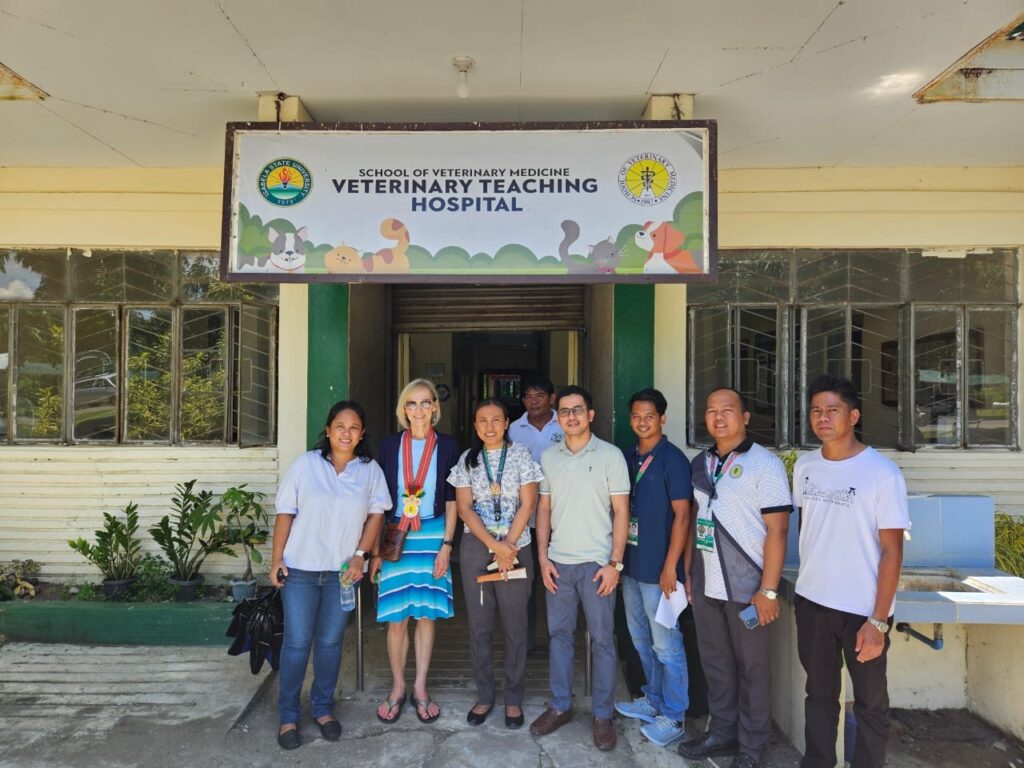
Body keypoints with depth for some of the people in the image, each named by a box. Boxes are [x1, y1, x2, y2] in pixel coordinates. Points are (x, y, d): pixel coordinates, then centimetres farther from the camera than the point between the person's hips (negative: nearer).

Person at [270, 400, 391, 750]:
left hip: (342, 570, 2)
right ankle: (288, 715, 22)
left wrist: (359, 556, -6)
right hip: (300, 568, -1)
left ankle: (323, 708, 30)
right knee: (296, 643, 4)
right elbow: (285, 513, -2)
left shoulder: (370, 469, -1)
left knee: (330, 642, 12)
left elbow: (376, 514, 3)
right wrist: (276, 559, -4)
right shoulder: (306, 463, -5)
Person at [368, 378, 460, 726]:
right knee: (397, 618, 4)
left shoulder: (447, 446, 0)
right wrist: (375, 549, 1)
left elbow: (451, 501, 2)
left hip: (433, 535, 0)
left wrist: (446, 545, -4)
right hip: (396, 537, 0)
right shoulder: (390, 445, 1)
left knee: (426, 615, 8)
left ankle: (420, 688, 24)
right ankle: (397, 688, 23)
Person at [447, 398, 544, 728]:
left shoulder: (521, 455, 1)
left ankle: (513, 698, 20)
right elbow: (464, 508, -1)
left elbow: (527, 505, -3)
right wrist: (494, 545, -12)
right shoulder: (467, 460, 5)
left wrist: (508, 546, -11)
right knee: (479, 625, 8)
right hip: (475, 548, 2)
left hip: (515, 547, -1)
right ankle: (484, 695, 23)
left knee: (515, 626, 5)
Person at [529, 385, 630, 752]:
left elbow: (621, 512, -4)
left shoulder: (610, 455, -5)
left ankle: (602, 715, 20)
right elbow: (544, 509, 10)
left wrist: (614, 562, -9)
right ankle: (560, 706, 28)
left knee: (602, 639, 6)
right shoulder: (548, 457, 6)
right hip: (558, 562, 4)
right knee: (559, 635, 13)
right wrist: (542, 557, 3)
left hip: (596, 563, -3)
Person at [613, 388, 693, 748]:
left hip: (658, 568, -7)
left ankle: (673, 716, 19)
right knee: (641, 640, 19)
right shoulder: (627, 457, 8)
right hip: (631, 565, 7)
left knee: (666, 645, 4)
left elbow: (682, 515, -14)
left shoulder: (672, 459, -11)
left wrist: (670, 567, -16)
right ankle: (653, 699, 36)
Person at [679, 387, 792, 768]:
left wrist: (768, 590, -17)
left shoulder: (764, 463, -10)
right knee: (715, 661, 17)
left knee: (752, 666, 10)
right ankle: (722, 731, 35)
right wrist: (689, 572, 12)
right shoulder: (699, 463, 7)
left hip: (746, 587, -5)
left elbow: (777, 529, -13)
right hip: (705, 585, 5)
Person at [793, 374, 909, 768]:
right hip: (811, 602, 5)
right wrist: (803, 584, 13)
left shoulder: (883, 473, -14)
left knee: (870, 703, 12)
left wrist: (878, 620, -15)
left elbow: (892, 550, -13)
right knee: (819, 693, 19)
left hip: (863, 609, -4)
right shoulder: (804, 466, 2)